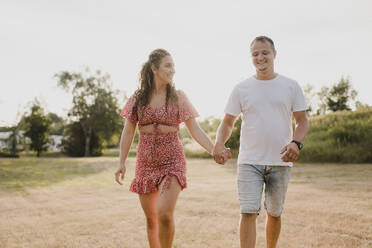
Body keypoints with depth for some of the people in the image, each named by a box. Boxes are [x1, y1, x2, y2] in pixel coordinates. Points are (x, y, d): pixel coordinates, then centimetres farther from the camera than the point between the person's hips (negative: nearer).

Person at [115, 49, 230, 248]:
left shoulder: (178, 97, 1)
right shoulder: (137, 98, 5)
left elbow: (195, 130, 0)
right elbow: (128, 132, 7)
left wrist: (214, 151, -12)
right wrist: (122, 162, 0)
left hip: (172, 160, -2)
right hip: (145, 162, 2)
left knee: (164, 214, -18)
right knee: (150, 218, 10)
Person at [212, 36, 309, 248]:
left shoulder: (291, 86, 5)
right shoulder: (242, 89, 4)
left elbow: (302, 121, 4)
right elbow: (228, 122, 8)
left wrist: (296, 143, -16)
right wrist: (219, 143, -12)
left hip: (280, 162, 1)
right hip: (249, 161, -1)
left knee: (275, 213, 13)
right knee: (248, 212, -11)